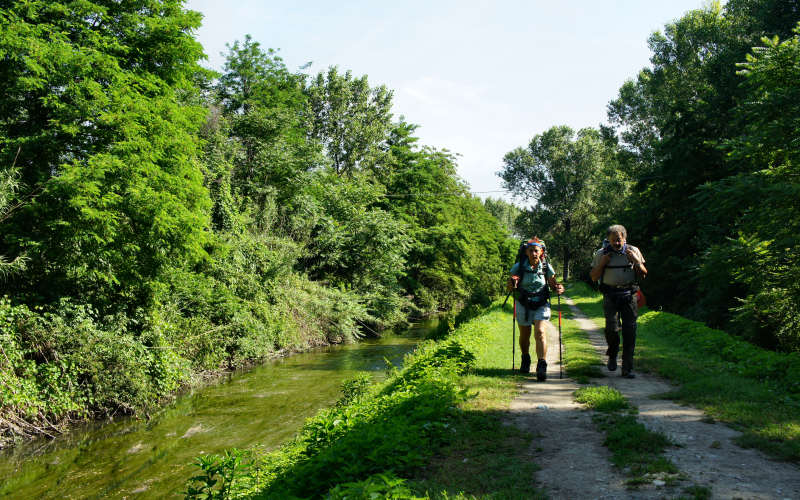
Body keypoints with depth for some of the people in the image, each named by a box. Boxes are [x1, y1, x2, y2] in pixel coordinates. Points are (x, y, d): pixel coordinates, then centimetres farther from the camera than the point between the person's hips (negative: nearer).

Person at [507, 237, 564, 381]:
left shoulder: (546, 267, -7)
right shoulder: (518, 267, -10)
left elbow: (553, 284, 5)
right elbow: (510, 287, -4)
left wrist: (558, 289, -17)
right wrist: (512, 285, -27)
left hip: (541, 305, 0)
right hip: (523, 305, 1)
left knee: (540, 332, -18)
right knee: (524, 335, 12)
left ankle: (542, 367, -17)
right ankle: (525, 359, 40)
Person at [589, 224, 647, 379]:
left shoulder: (633, 251, 7)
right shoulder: (601, 254, 5)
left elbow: (643, 275, 10)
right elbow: (593, 277, 6)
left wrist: (636, 261, -7)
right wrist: (602, 263, -9)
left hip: (629, 295, 1)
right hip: (610, 295, -1)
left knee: (630, 331, -2)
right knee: (612, 328, -14)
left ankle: (627, 368, 6)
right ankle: (612, 356, 16)